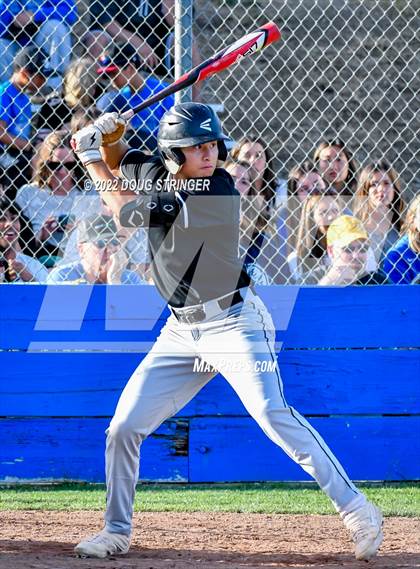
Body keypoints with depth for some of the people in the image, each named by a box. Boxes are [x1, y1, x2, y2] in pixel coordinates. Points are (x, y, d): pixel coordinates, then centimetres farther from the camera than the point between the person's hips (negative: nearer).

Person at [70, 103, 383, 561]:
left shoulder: (216, 193, -21)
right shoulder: (156, 172, 1)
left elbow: (128, 214, -16)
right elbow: (116, 162, 22)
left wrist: (90, 159, -5)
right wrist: (107, 135, -2)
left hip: (233, 322, -7)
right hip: (181, 331, 7)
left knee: (273, 415, -22)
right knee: (124, 428, 4)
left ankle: (355, 508, -18)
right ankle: (117, 532, 19)